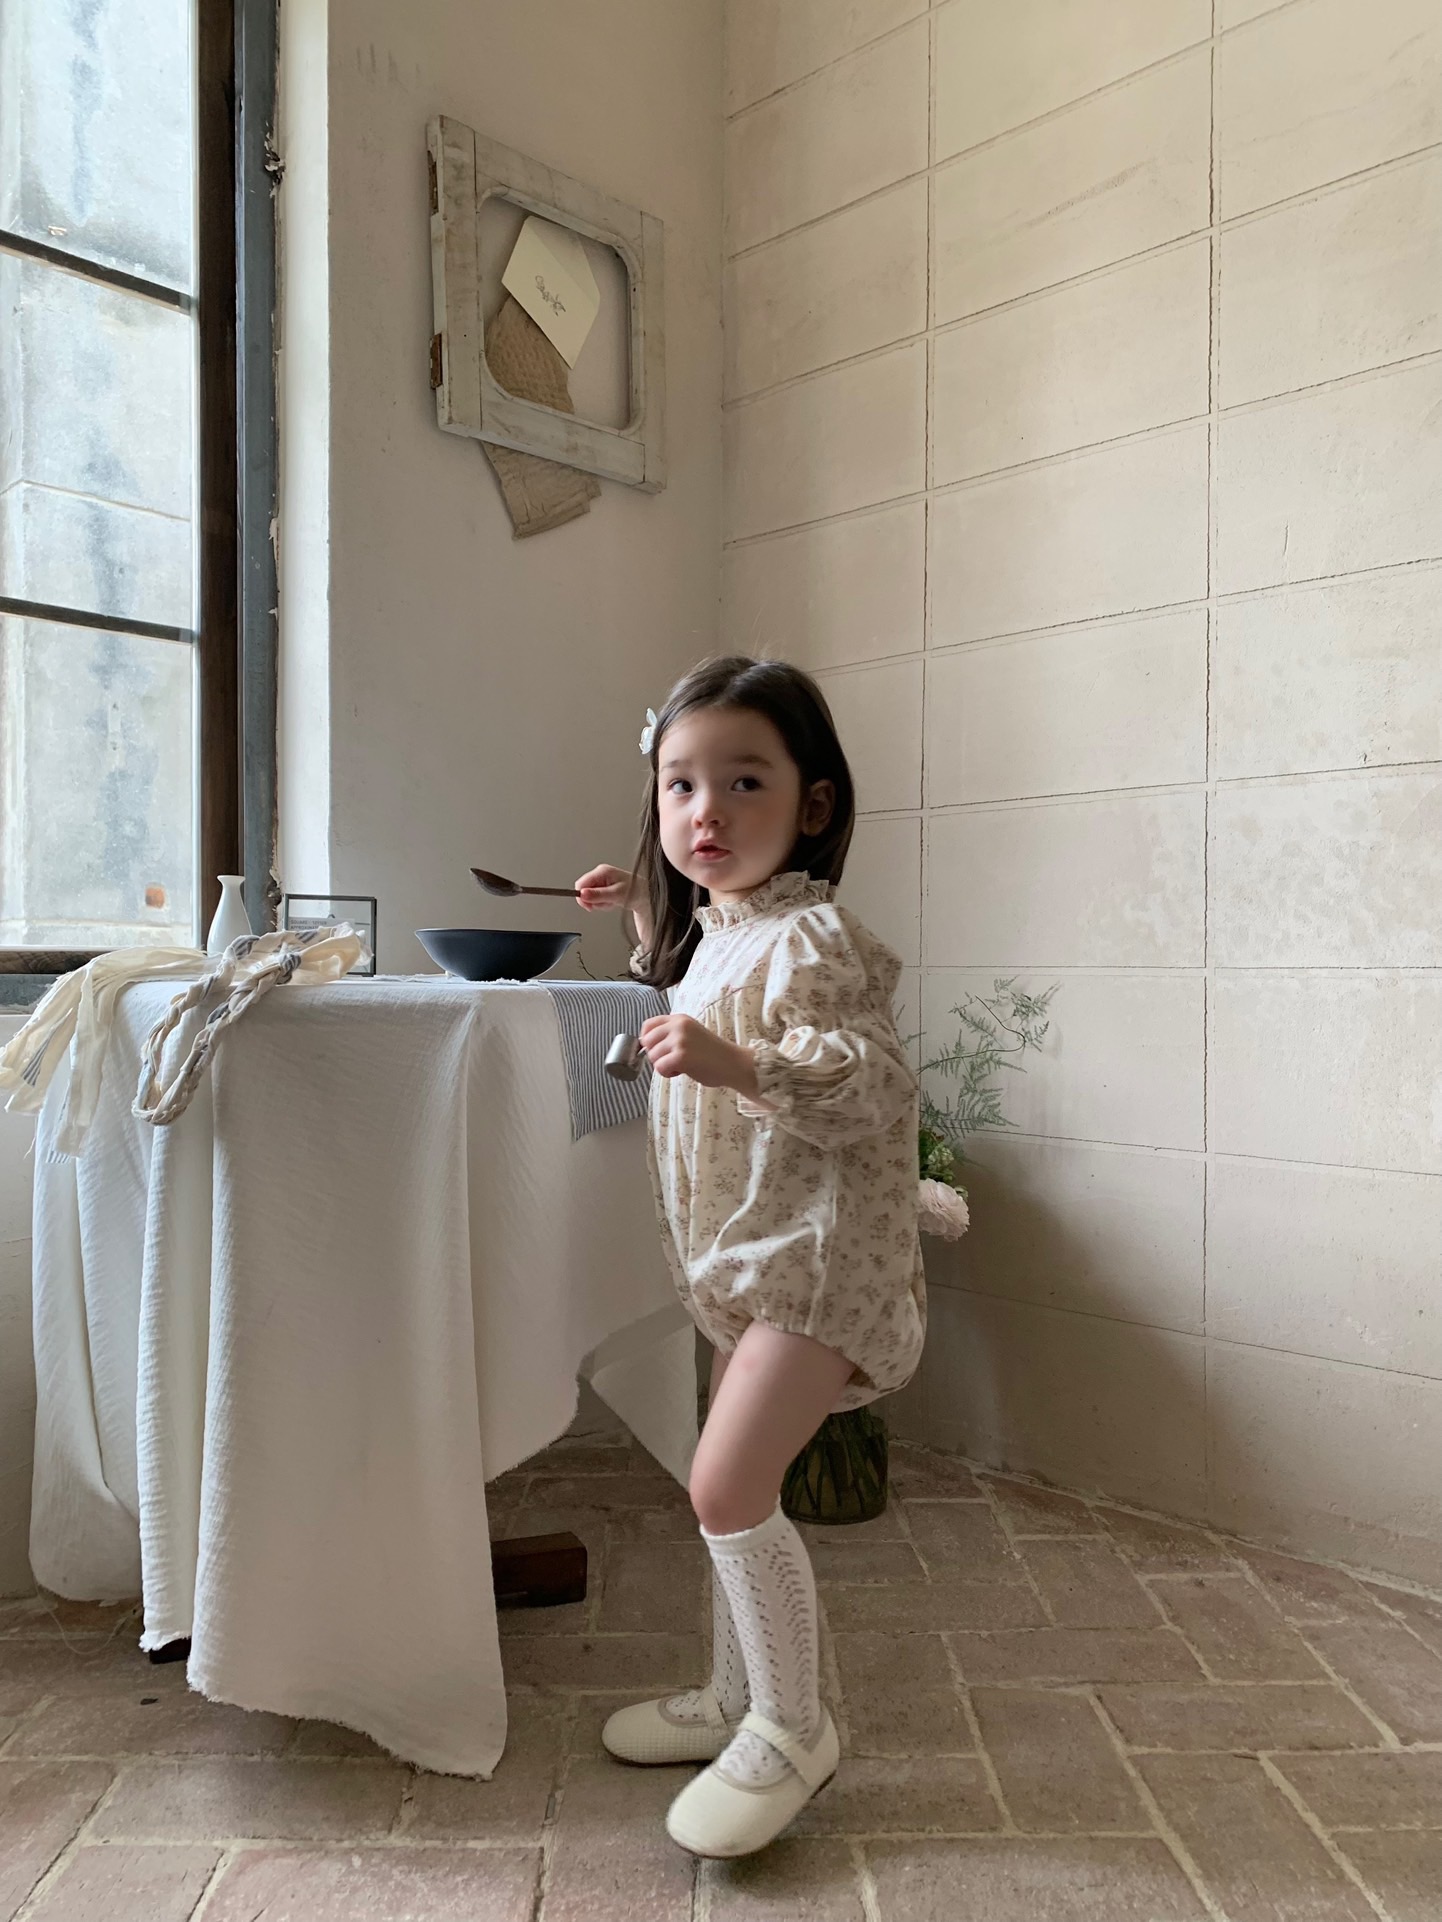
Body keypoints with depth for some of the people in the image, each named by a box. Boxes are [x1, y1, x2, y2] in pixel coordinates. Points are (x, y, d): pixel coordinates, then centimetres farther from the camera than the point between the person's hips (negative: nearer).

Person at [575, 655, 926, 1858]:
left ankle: (793, 1730, 8)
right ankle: (735, 1698, 34)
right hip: (748, 1258, 10)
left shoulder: (812, 937, -19)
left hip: (816, 1257, -10)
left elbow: (873, 1086, -28)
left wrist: (738, 1064, -39)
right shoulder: (716, 929, 10)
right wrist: (653, 919, 23)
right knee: (737, 1487, 18)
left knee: (729, 1484, -13)